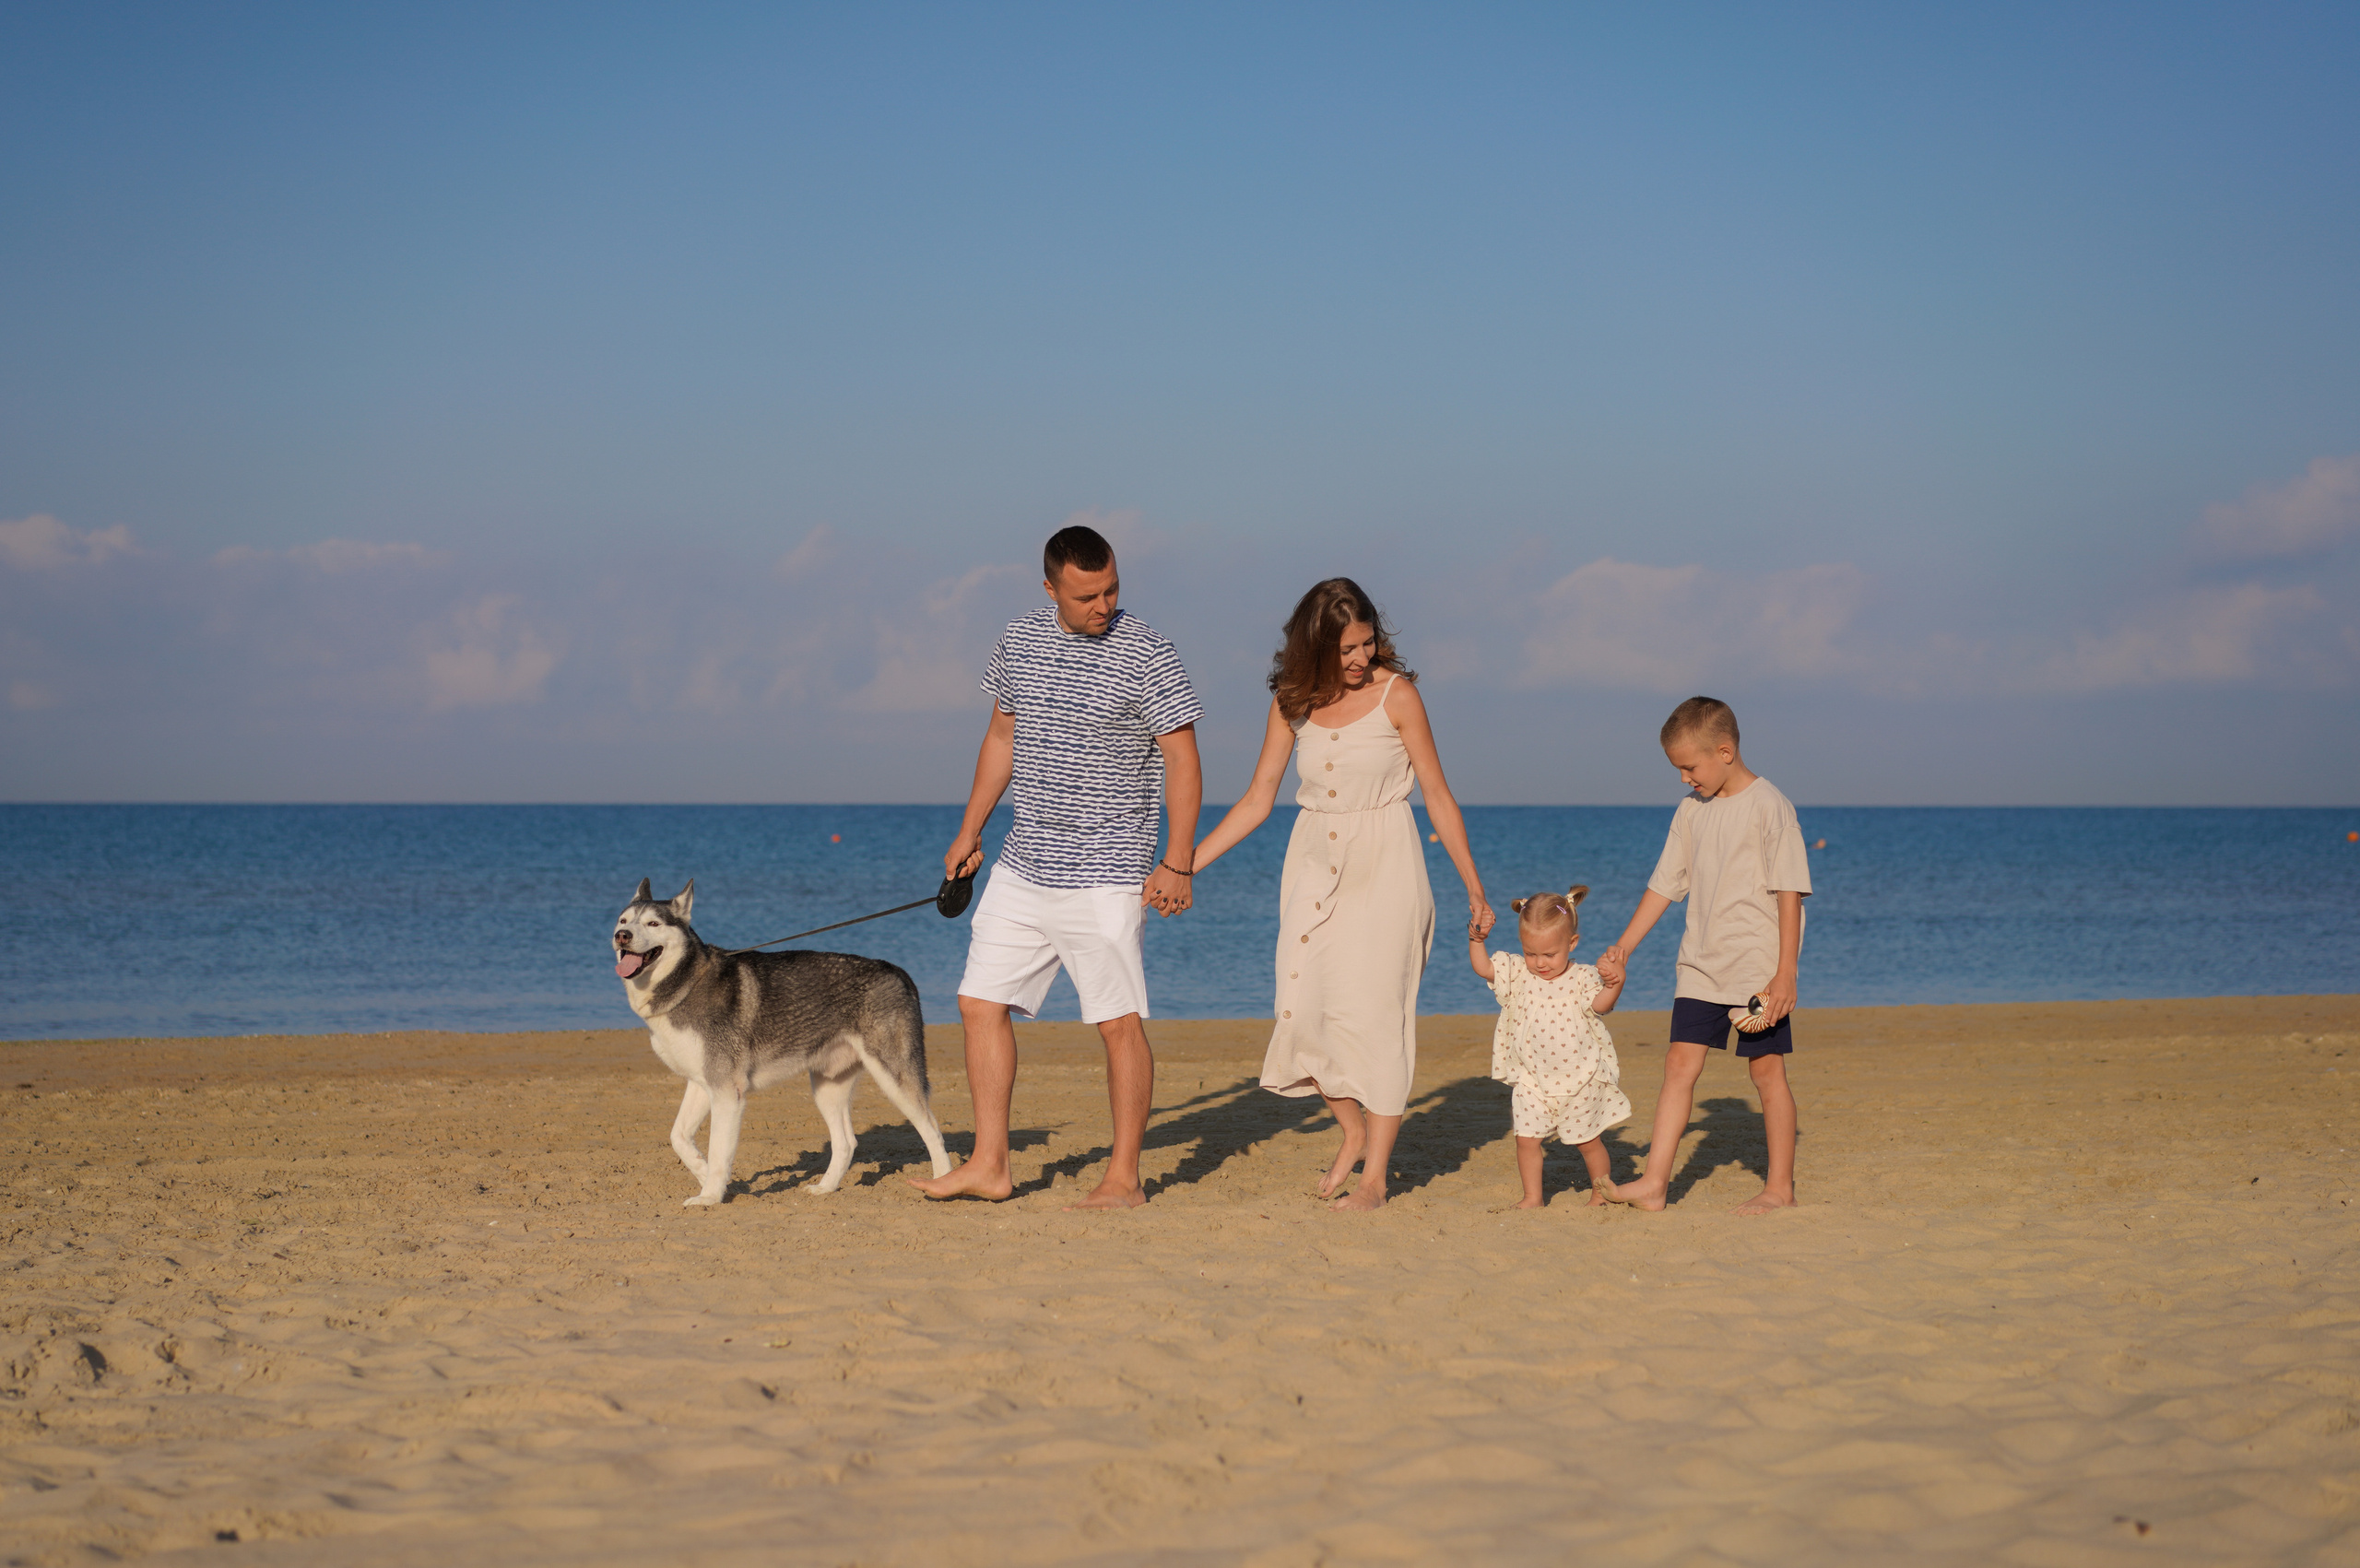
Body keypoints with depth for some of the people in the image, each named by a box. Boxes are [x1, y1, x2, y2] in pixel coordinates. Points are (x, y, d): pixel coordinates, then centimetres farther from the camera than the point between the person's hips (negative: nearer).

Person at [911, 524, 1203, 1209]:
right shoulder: (1020, 640, 5)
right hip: (1023, 864, 6)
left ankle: (1124, 1178, 4)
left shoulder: (1146, 654, -11)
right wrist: (970, 831, 20)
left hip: (1104, 872, -6)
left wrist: (1176, 863, -15)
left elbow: (1182, 759, -10)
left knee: (1119, 1020, -4)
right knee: (981, 1003, 5)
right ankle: (989, 1165, 12)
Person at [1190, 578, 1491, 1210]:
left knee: (1373, 1010, -7)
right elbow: (1257, 801, 9)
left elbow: (1438, 796, -3)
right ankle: (1354, 1132, 21)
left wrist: (1475, 890, -2)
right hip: (1315, 865, 4)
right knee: (1304, 1007, -4)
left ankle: (1374, 1176, -2)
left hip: (1383, 866, -4)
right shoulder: (1293, 702, 3)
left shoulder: (1396, 694, -7)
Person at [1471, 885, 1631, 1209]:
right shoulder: (1517, 972, 0)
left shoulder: (1582, 978, -6)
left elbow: (1599, 1004, -18)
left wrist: (1614, 984, -36)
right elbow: (1483, 967, -3)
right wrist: (1476, 940, -19)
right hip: (1533, 1079, 2)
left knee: (1586, 1139, 10)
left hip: (1580, 1077, -2)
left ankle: (1602, 1187, 30)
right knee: (1526, 1137, -4)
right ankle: (1533, 1197, 8)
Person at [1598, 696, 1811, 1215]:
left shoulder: (1769, 806, -11)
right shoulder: (1691, 811, 8)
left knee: (1767, 1070, 1)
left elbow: (1789, 894, -12)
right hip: (1701, 967, 6)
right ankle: (1654, 1181, -4)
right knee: (1680, 1062, -2)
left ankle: (1780, 1187, 11)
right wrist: (1623, 947, 11)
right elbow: (1664, 885, 15)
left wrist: (1785, 976, -15)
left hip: (1758, 968, -6)